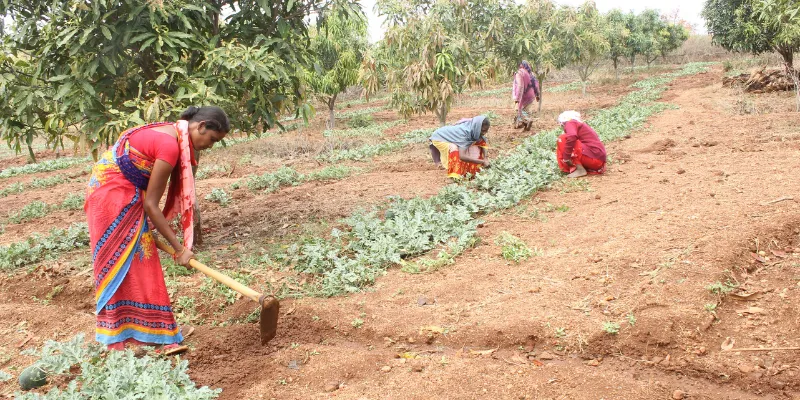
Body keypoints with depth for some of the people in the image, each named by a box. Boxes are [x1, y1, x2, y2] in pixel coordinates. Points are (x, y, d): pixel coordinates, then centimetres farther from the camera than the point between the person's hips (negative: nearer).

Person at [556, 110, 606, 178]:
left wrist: (566, 157, -18)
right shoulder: (582, 124, 27)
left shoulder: (570, 123, 0)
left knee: (562, 139, -6)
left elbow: (571, 137, -23)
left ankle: (580, 169, -11)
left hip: (593, 157, -9)